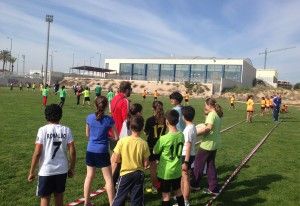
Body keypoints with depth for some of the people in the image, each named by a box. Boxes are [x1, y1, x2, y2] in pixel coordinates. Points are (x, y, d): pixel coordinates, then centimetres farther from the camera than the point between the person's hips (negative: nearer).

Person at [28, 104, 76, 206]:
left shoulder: (43, 130, -9)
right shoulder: (66, 130, -2)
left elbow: (37, 153, -11)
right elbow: (72, 151, -4)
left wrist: (32, 172, -1)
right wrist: (71, 168, 9)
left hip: (46, 171, -3)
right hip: (62, 170, 3)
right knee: (59, 197, 17)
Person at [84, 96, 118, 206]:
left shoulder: (89, 117, -2)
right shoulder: (109, 120, -11)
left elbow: (87, 134, 12)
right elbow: (116, 137, -2)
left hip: (90, 151, 4)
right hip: (102, 152, -4)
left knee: (89, 177, 16)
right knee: (108, 179, 7)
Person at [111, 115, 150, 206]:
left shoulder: (122, 141, -14)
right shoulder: (143, 143, -12)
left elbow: (115, 160, -9)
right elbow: (146, 164, -6)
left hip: (125, 174, 0)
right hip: (139, 175, 1)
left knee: (119, 198, 14)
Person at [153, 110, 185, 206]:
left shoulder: (164, 138, -24)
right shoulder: (181, 135, -7)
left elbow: (155, 152, -7)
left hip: (165, 172, -5)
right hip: (177, 170, 5)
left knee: (166, 196, 7)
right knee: (178, 192, 24)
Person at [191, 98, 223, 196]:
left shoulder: (211, 115, -19)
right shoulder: (218, 114, 10)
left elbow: (208, 128, -33)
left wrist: (196, 133, -26)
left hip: (208, 144, -9)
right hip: (214, 144, 9)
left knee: (198, 163, 9)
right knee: (211, 165, 15)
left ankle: (195, 184, 25)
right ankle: (213, 188, 20)